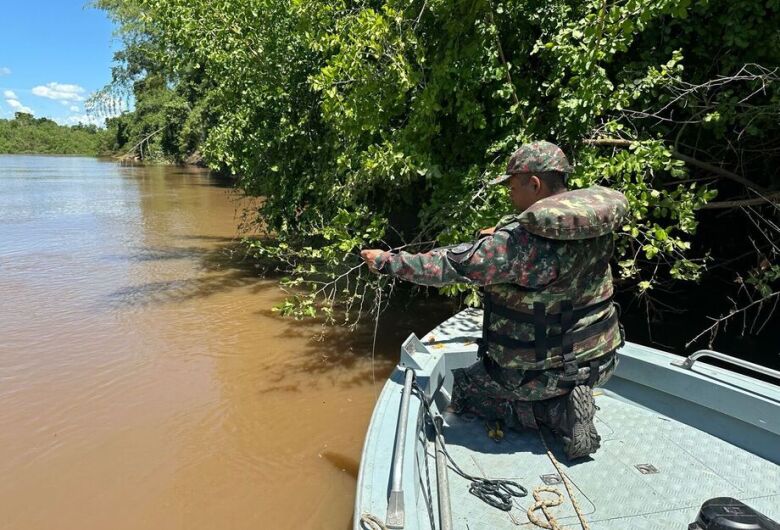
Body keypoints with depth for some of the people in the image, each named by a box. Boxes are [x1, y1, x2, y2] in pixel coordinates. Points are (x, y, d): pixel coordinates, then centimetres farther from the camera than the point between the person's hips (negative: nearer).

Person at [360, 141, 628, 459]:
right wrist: (501, 235, 8)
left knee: (460, 389, 14)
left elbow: (450, 266, -22)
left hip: (538, 372, -8)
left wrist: (387, 262, -12)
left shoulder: (518, 241, -27)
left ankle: (556, 412, -1)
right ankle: (566, 401, 10)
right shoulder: (598, 225, -5)